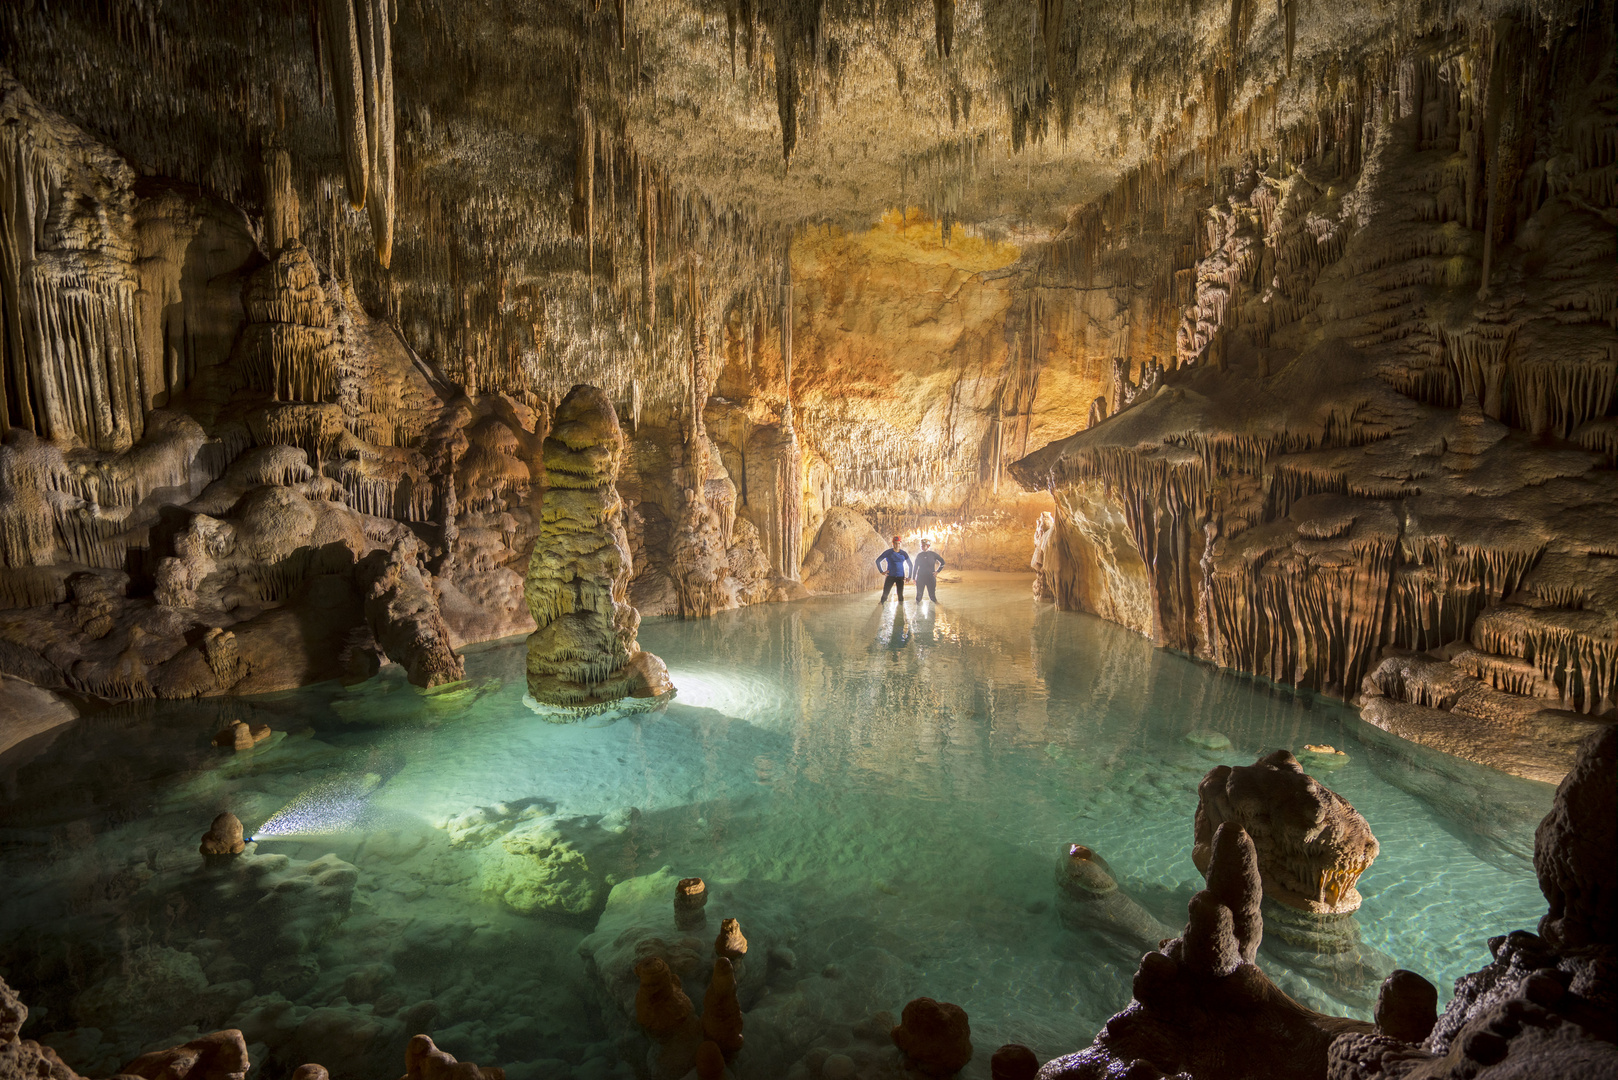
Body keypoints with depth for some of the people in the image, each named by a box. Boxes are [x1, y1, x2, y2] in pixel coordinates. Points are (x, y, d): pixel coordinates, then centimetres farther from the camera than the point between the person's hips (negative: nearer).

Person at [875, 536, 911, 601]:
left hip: (900, 576, 1)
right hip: (890, 576, -1)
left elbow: (910, 565, 11)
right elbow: (878, 561, 3)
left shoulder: (903, 553, 2)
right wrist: (881, 571, -4)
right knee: (885, 593, -7)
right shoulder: (888, 552, -3)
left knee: (900, 594, 2)